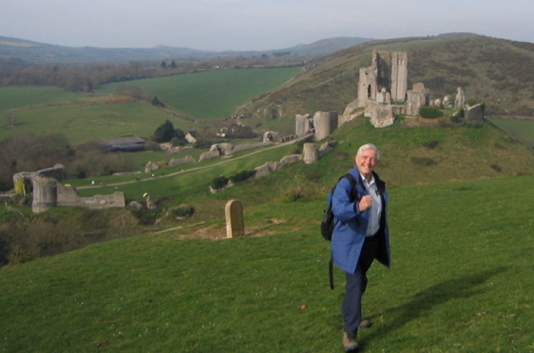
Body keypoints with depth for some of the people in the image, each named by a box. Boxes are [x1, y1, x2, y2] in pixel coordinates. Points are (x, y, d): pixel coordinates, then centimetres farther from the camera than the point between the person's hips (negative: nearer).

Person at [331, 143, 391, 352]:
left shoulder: (378, 184, 7)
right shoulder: (346, 183, -18)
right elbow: (338, 209, -34)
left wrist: (384, 239, 22)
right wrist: (358, 206, -52)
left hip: (373, 241, 7)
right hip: (352, 243, -7)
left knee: (360, 281, 21)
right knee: (355, 283, -13)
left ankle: (350, 315, 41)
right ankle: (350, 332, -8)